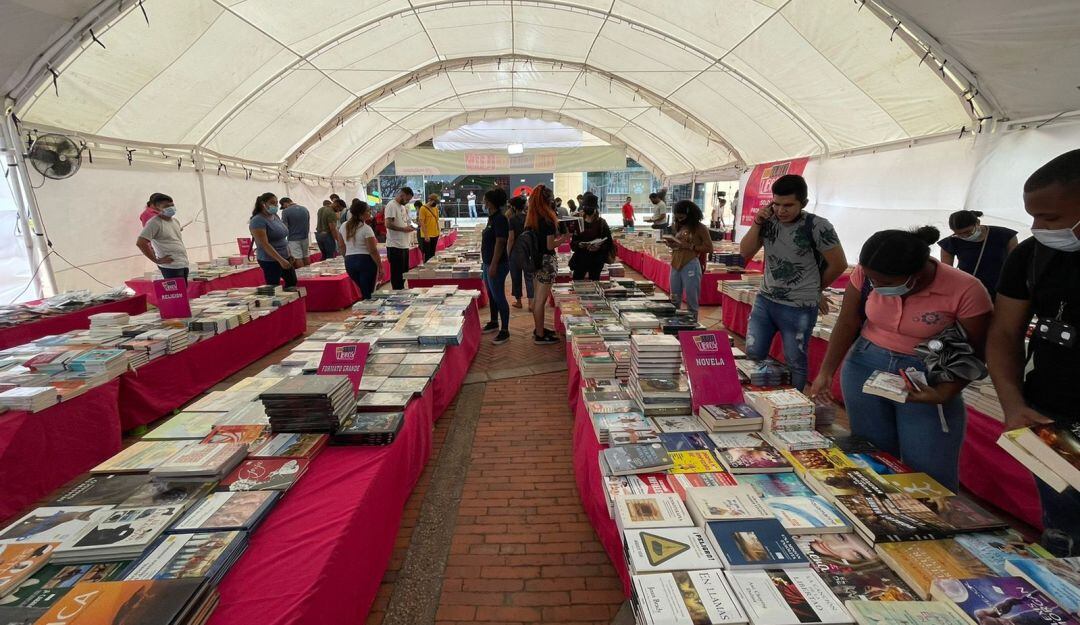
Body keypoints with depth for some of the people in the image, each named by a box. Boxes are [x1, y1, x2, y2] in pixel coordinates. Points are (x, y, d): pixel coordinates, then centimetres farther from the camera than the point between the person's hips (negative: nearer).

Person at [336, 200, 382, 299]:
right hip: (365, 261, -7)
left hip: (349, 262, 7)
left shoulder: (343, 226, 8)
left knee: (363, 291, 21)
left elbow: (342, 246, 15)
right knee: (368, 293, 0)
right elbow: (373, 251, -14)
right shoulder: (366, 229, -12)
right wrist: (380, 267, -9)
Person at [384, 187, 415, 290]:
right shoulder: (391, 205, -11)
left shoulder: (403, 207, 18)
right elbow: (388, 224, -20)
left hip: (404, 245, 9)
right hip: (395, 246, -9)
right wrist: (404, 229, -17)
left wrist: (408, 227, 7)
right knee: (397, 274, -2)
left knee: (404, 273, 15)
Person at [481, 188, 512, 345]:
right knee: (491, 295, 19)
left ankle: (505, 331, 2)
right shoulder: (492, 218, 12)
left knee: (499, 297, -5)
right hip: (488, 263, 10)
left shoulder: (500, 219, -16)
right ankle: (494, 323, 33)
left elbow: (500, 243, -22)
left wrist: (494, 265, -25)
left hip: (497, 265, -10)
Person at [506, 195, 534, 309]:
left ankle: (518, 301, 20)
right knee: (529, 277, 3)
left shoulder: (512, 219, -9)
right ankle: (531, 303, -6)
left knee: (516, 277, 10)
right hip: (528, 251, 3)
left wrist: (508, 253, -4)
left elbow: (511, 238, -12)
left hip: (516, 251, -3)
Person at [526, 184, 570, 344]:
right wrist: (563, 239, -2)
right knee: (541, 299, -1)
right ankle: (540, 336, 7)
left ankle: (538, 328, 31)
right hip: (546, 262, -8)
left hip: (534, 260, 8)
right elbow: (550, 245, -17)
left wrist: (556, 234, 14)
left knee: (536, 297, 17)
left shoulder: (531, 218, 7)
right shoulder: (547, 220, -17)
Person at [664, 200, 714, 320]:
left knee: (691, 301, 1)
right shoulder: (679, 226, 14)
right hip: (675, 265, 7)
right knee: (674, 300, 14)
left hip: (690, 266, -7)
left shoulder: (700, 228, -5)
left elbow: (709, 248, -10)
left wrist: (689, 246, -16)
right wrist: (671, 244, 2)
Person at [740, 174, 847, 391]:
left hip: (799, 308, -4)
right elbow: (745, 253, 0)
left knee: (795, 362, 10)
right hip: (764, 300, 5)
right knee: (753, 355, 10)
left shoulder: (817, 227, -16)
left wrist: (814, 289, 8)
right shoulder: (769, 221, -3)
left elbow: (839, 265, -7)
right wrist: (757, 223, -13)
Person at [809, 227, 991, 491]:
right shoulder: (867, 274, -11)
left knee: (931, 476, 0)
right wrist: (826, 372, -13)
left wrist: (944, 393, -26)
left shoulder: (966, 291, -19)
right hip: (865, 366, 2)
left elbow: (976, 352, -11)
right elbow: (846, 324, -5)